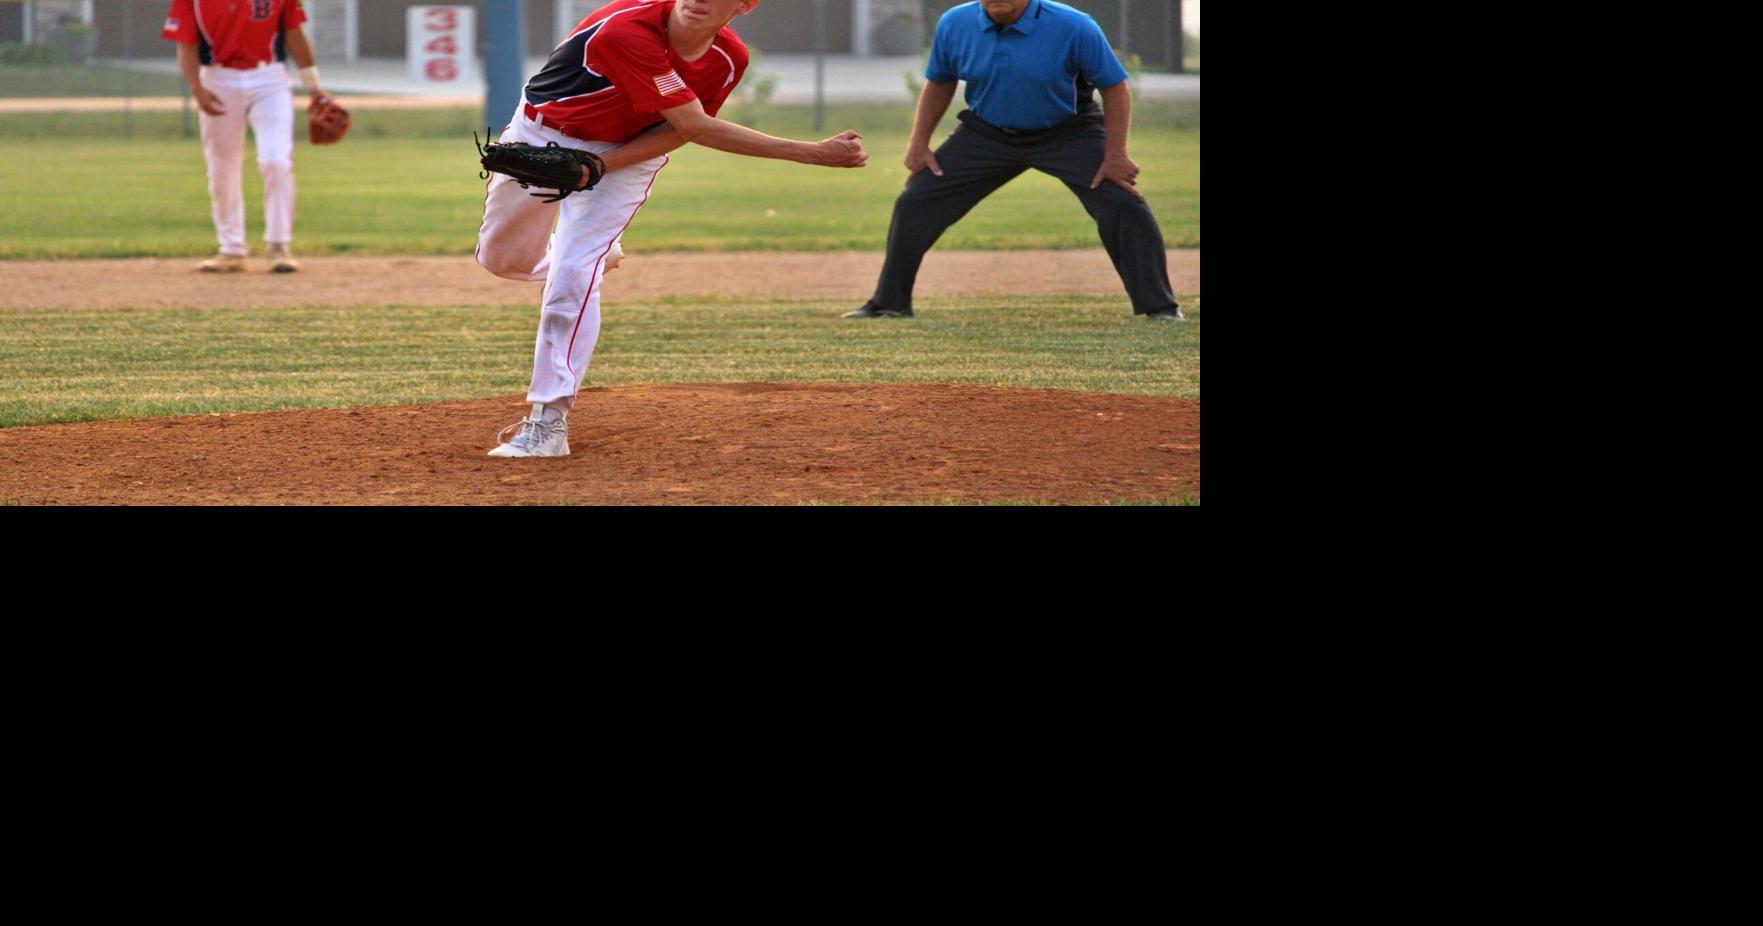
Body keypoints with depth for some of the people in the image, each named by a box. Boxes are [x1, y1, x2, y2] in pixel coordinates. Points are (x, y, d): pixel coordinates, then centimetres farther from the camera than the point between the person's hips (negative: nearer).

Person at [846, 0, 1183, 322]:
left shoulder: (1074, 27, -24)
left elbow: (1114, 87, -14)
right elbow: (939, 83, 6)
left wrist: (1115, 155, -18)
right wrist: (919, 144, 3)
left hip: (1067, 134, -3)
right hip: (985, 134, 3)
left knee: (1123, 205, -19)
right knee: (914, 204, -3)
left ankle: (1159, 305, -5)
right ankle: (889, 302, 13)